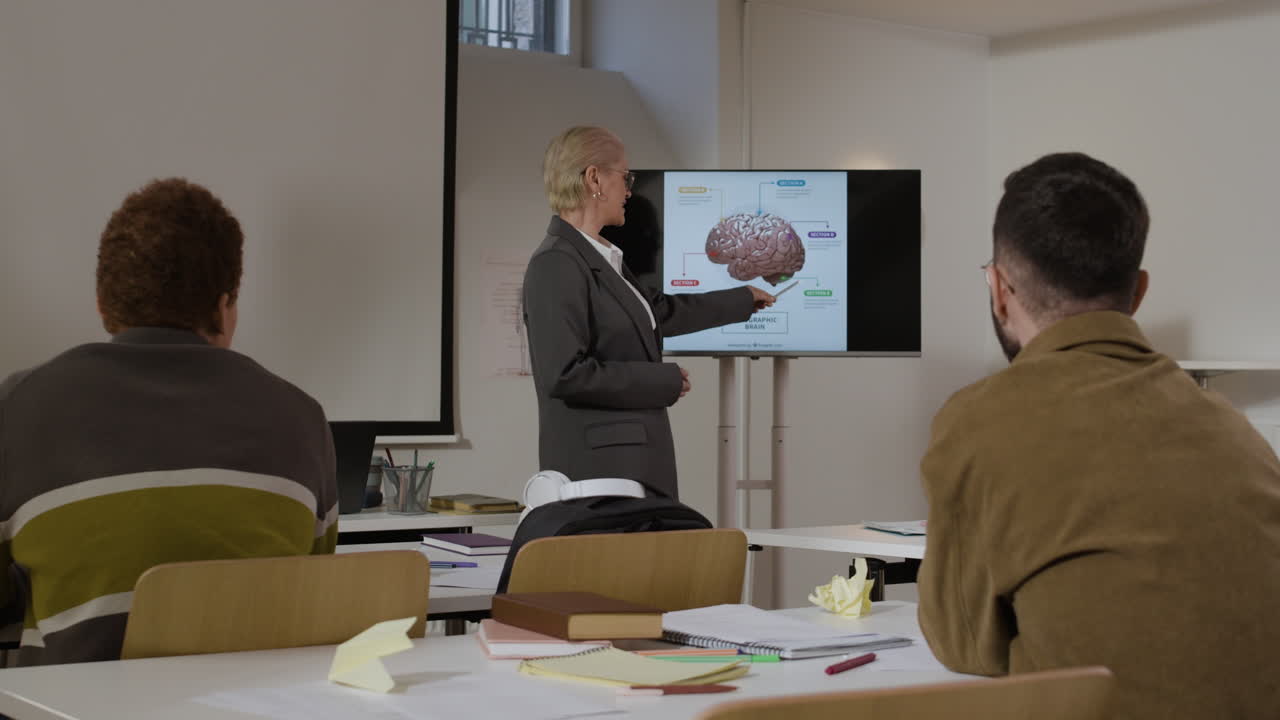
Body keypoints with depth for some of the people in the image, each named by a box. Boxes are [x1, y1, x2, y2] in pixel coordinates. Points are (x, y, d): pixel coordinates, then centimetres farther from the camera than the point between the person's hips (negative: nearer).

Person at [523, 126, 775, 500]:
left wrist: (743, 299, 41)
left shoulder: (601, 258, 15)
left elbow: (660, 311, 30)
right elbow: (565, 374, -21)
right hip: (601, 466, -9)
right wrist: (665, 380, -12)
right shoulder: (556, 264, -14)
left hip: (632, 462, 9)